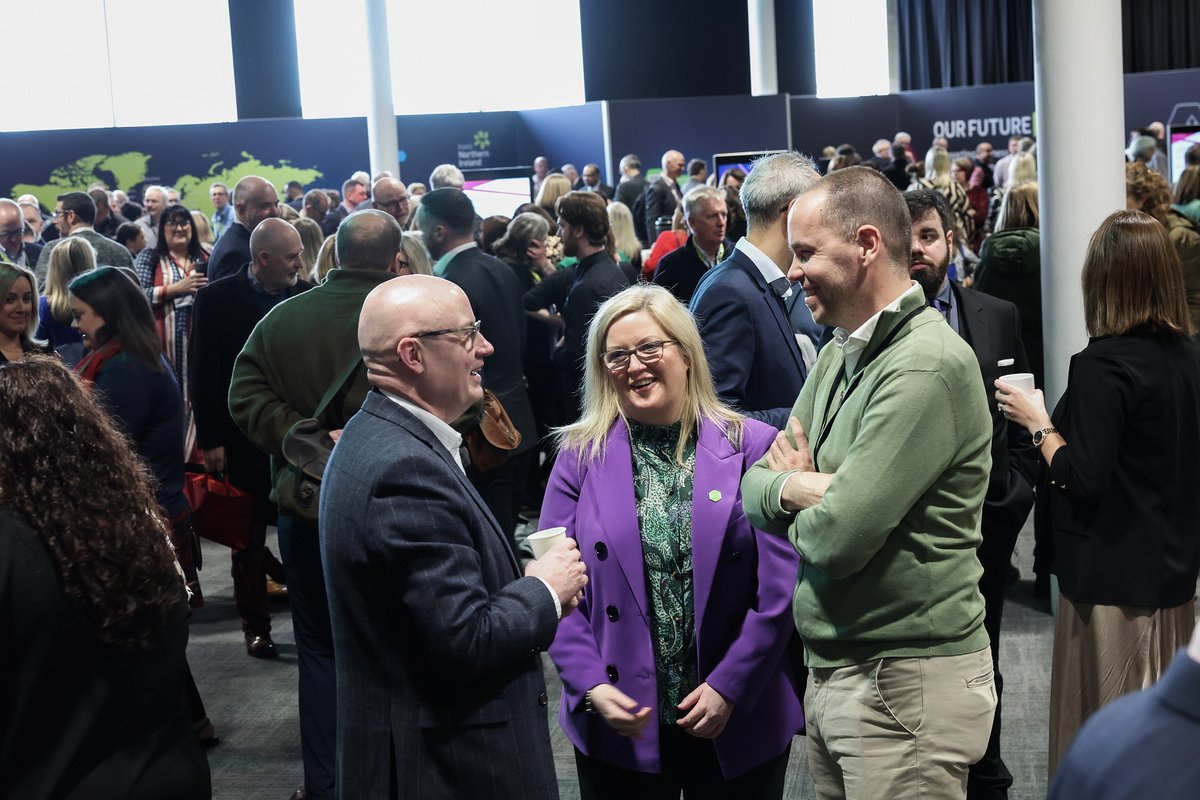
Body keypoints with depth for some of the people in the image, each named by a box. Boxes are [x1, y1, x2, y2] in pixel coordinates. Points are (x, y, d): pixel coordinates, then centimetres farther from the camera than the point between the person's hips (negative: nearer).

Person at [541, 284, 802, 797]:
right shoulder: (581, 456, 2)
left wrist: (729, 687, -11)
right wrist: (592, 687, -12)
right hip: (620, 724, 1)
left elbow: (779, 586, -5)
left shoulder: (751, 446, -2)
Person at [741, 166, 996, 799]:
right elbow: (754, 493, 9)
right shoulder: (838, 354, 10)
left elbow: (838, 538, -24)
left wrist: (794, 489, -3)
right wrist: (800, 487, -13)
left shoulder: (927, 366, -20)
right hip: (830, 670, 8)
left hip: (907, 682, -8)